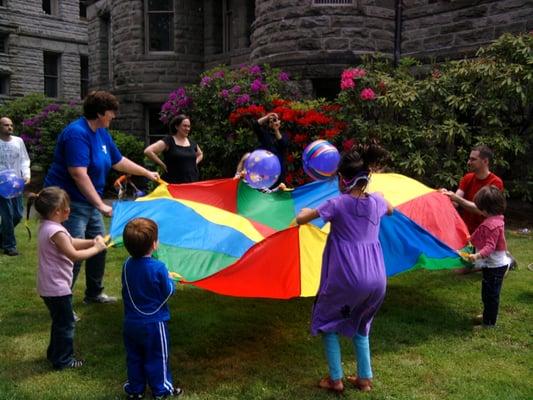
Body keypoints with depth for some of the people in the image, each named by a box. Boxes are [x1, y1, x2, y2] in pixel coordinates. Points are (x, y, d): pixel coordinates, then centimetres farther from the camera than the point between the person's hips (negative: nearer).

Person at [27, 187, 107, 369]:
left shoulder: (47, 226, 6)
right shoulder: (56, 231, -25)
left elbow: (70, 242, 12)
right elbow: (74, 255, -24)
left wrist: (91, 242, 0)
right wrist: (96, 248, -13)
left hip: (50, 286, 10)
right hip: (57, 287, -10)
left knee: (60, 321, 24)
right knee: (66, 324, 5)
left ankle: (54, 352, 38)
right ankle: (63, 360, 16)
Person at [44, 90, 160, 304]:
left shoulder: (102, 133, 8)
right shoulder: (77, 133, -21)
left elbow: (119, 161, 21)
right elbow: (78, 174, -28)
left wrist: (148, 173, 26)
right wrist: (101, 205, -28)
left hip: (90, 202, 10)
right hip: (70, 203, -10)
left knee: (99, 246, 16)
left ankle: (94, 293, 32)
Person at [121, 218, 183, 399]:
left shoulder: (127, 265, -7)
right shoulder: (158, 268, -23)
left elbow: (126, 289, 7)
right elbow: (168, 291, -13)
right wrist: (170, 280, 6)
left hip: (131, 322, 5)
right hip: (154, 323, -5)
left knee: (134, 357, 18)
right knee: (157, 357, 11)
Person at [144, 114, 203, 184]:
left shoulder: (192, 142, 13)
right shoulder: (168, 141, -5)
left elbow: (200, 154, 34)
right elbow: (148, 151, -13)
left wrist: (195, 162, 14)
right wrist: (162, 165, -10)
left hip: (192, 182, 6)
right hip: (173, 183, -6)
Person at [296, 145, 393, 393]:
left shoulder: (337, 204, -9)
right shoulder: (376, 201, 5)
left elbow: (301, 219, -1)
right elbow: (390, 210, 31)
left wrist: (307, 211, 18)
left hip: (346, 278, -5)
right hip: (376, 279, 5)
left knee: (327, 323, 18)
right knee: (359, 326, 27)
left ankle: (335, 379, 18)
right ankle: (365, 378, 28)